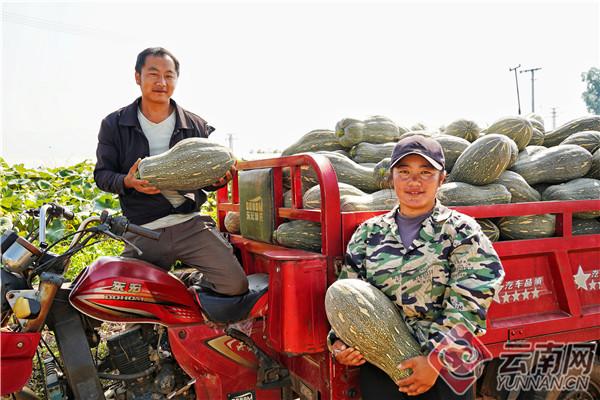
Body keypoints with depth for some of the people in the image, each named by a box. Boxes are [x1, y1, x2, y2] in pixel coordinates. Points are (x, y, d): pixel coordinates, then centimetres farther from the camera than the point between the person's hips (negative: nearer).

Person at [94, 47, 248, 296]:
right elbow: (102, 174, 7)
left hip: (190, 224, 0)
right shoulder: (114, 125, 6)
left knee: (235, 284, -13)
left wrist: (217, 180, -7)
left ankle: (192, 281, 17)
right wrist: (127, 182, -15)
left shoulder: (196, 126, 10)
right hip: (142, 233, 0)